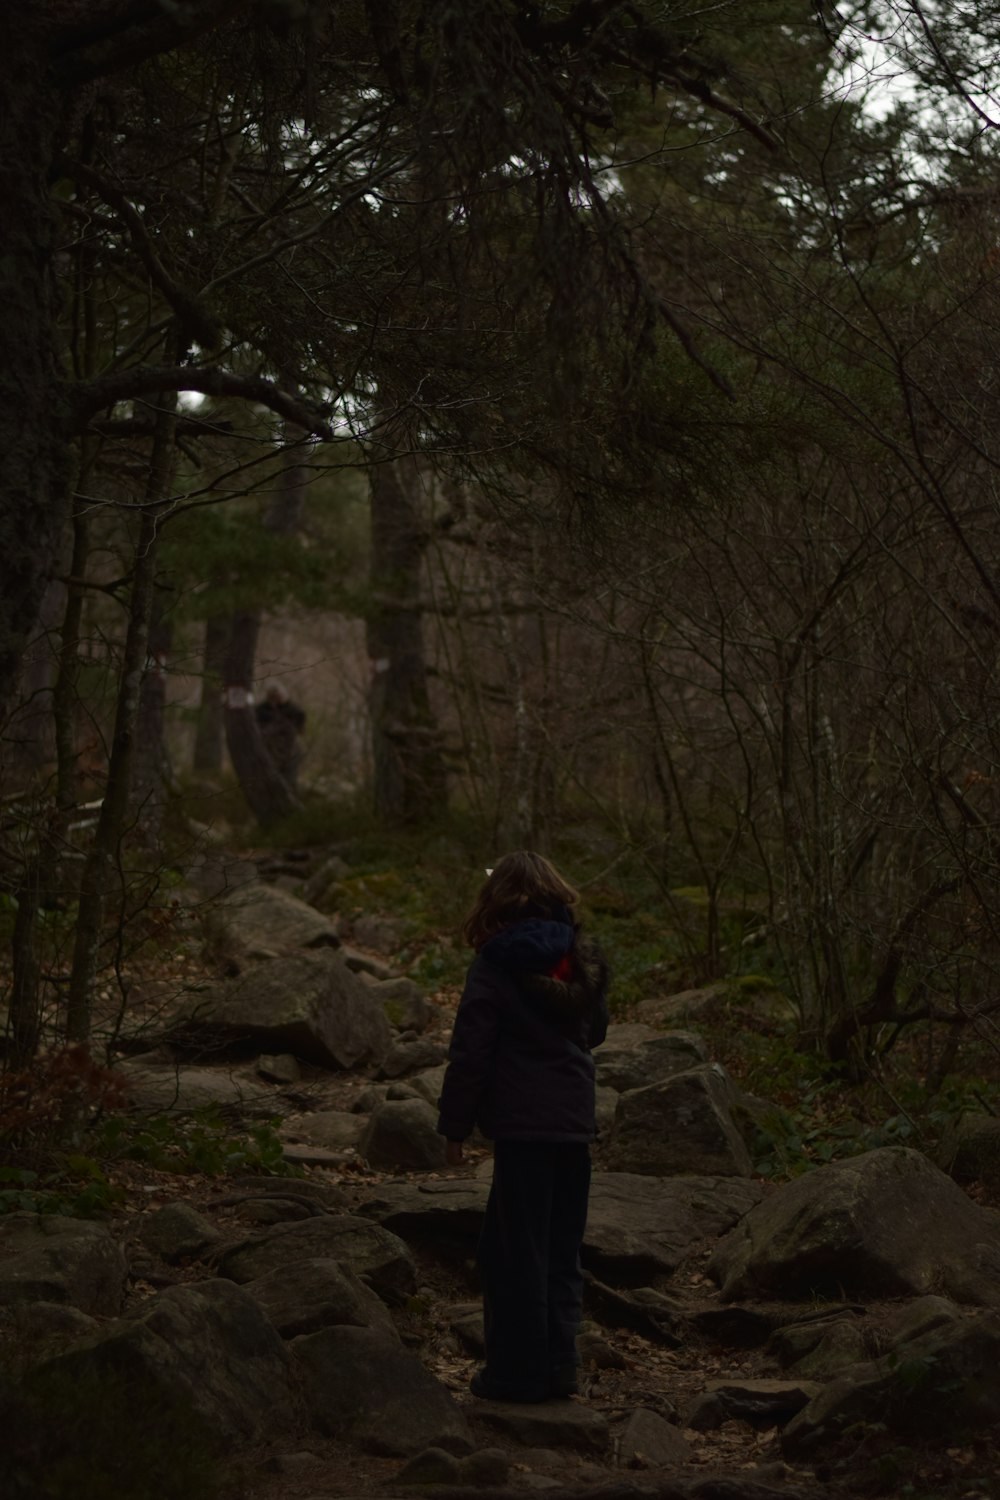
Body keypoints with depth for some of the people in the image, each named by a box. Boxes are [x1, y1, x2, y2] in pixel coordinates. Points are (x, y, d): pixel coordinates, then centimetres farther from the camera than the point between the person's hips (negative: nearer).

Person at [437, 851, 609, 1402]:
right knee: (562, 1250, 14)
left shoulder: (496, 967, -10)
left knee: (515, 1251, 2)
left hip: (521, 1125, -6)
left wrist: (454, 1125, -4)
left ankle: (520, 1371, 5)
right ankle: (557, 1365, 17)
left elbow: (470, 1051, -11)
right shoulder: (582, 960, 6)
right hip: (576, 1121, 6)